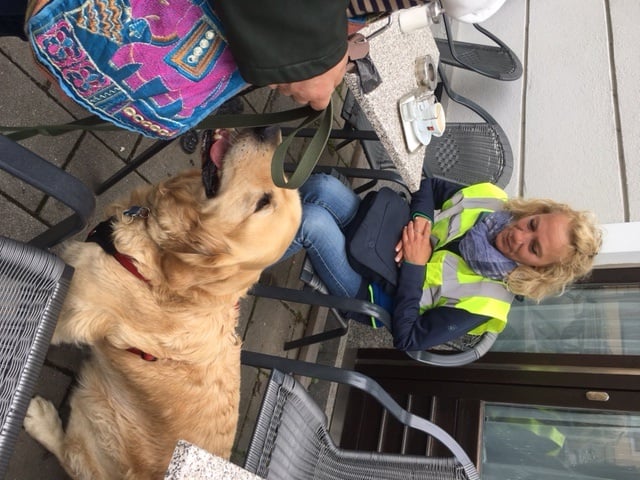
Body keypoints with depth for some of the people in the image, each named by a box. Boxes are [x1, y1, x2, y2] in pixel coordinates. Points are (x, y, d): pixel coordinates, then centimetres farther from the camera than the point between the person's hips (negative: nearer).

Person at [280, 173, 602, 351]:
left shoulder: (486, 303, -23)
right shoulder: (492, 198, -10)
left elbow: (407, 340, -22)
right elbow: (430, 187, 4)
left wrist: (414, 266, -25)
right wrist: (419, 218, -17)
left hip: (369, 291, -5)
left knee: (311, 220, -29)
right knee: (322, 187, -19)